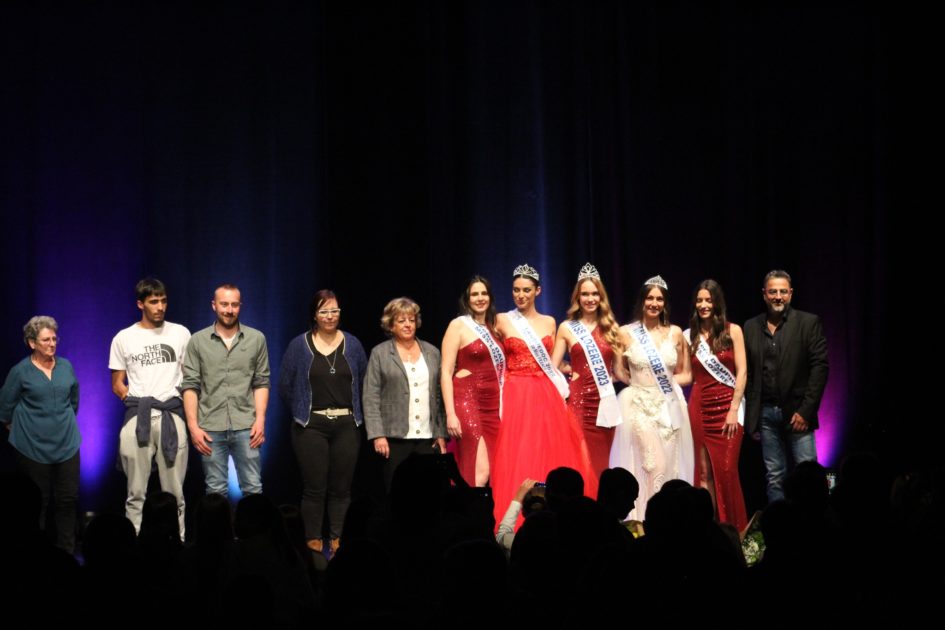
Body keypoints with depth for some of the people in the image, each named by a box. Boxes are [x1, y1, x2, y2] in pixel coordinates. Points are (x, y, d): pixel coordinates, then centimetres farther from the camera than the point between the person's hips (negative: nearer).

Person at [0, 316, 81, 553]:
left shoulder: (66, 366, 5)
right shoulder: (21, 371, -7)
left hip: (67, 443, 4)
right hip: (34, 447, -3)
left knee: (68, 498, 4)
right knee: (39, 502, 3)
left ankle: (67, 551, 14)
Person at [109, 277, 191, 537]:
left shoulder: (180, 333, 8)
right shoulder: (124, 338, 7)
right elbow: (117, 384, 12)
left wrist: (184, 403, 0)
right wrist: (136, 403, -2)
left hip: (172, 415, 0)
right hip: (137, 417, 0)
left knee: (174, 491, 0)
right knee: (136, 492, 1)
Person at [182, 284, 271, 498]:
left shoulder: (257, 339, 5)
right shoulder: (198, 341, 3)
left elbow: (261, 383, 6)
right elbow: (190, 386, 1)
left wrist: (260, 420, -4)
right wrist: (193, 426, -6)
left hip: (246, 427, 0)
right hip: (210, 428, 0)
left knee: (253, 488, 0)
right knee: (215, 491, 5)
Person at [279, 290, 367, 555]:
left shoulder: (352, 344, 6)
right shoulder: (299, 345, 0)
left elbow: (364, 383, 12)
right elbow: (285, 386, 5)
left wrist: (354, 412, 8)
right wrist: (302, 412, 8)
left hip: (346, 425, 2)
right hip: (311, 426, -2)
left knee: (341, 488, 3)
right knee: (314, 488, -3)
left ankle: (338, 543, 8)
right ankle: (313, 543, 3)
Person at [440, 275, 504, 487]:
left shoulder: (493, 327, 17)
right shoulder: (458, 325, -1)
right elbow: (446, 372, -7)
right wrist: (450, 414, -16)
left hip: (492, 404, 6)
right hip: (466, 400, -6)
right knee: (479, 473, -15)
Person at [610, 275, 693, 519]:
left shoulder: (675, 333, 7)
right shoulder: (627, 333, 0)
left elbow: (686, 375, 13)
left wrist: (667, 380, -2)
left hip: (670, 407, 3)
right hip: (640, 407, -3)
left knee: (671, 467, 0)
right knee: (650, 466, -12)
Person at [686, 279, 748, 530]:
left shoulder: (733, 331, 1)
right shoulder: (690, 335, 9)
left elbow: (742, 372, -3)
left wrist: (734, 409, -10)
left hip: (728, 406, -2)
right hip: (700, 407, 3)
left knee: (726, 470, -6)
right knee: (704, 471, 1)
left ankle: (734, 528, 4)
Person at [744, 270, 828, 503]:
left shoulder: (809, 322, 0)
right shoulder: (751, 327, 10)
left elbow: (820, 367, -5)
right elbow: (747, 373, 10)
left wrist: (805, 411, -11)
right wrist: (750, 417, 5)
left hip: (797, 412, -3)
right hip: (765, 413, 3)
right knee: (774, 478, 5)